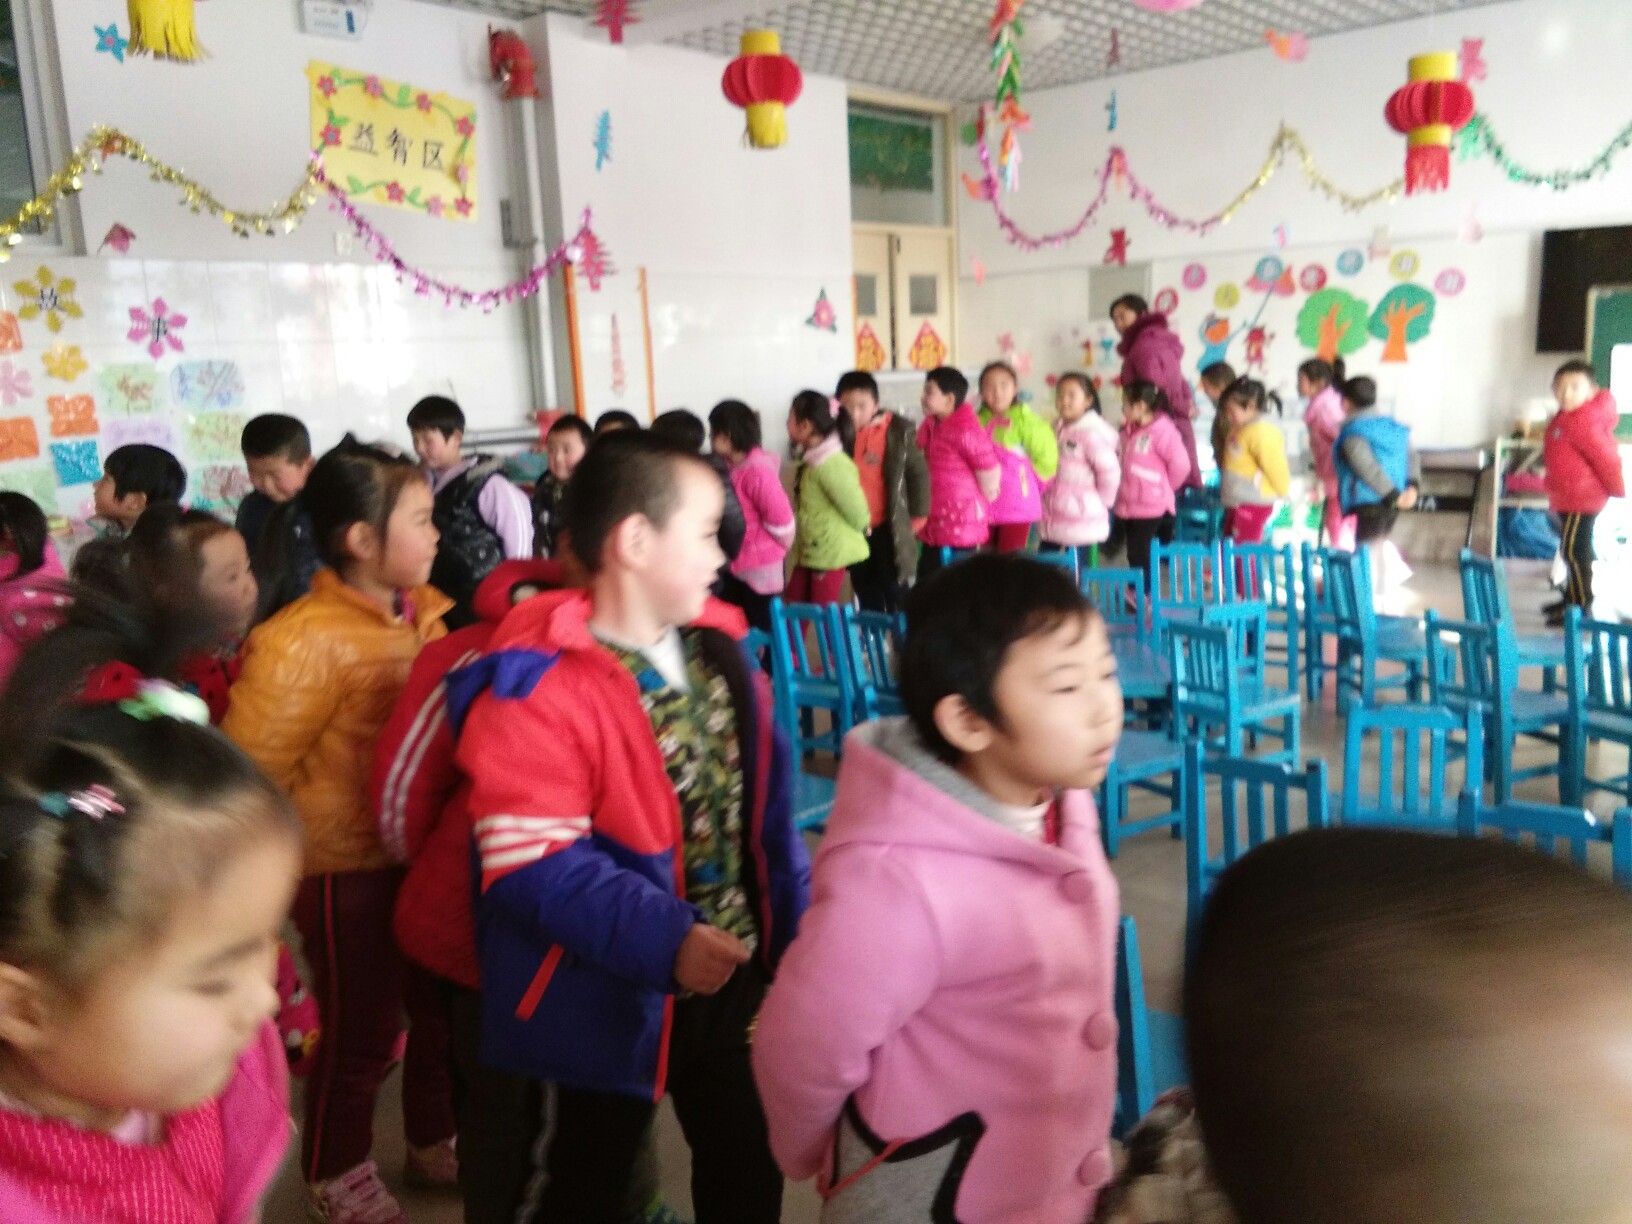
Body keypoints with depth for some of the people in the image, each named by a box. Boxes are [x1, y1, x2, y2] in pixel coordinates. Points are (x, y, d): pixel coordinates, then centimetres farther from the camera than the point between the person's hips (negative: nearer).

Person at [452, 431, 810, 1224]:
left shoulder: (718, 650, -1)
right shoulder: (539, 689, -23)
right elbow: (530, 865, -27)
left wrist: (795, 926, 6)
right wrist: (661, 940, -34)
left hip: (734, 972, 6)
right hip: (617, 996, -6)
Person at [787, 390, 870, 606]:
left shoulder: (830, 464, -23)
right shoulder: (812, 459, 8)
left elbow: (853, 505, -20)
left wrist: (860, 529, -3)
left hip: (832, 550, -9)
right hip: (810, 549, 9)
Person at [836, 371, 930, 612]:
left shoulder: (898, 430, -8)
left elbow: (918, 473, -2)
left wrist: (916, 517, -1)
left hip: (888, 529, -3)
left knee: (895, 597, 4)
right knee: (867, 597, 14)